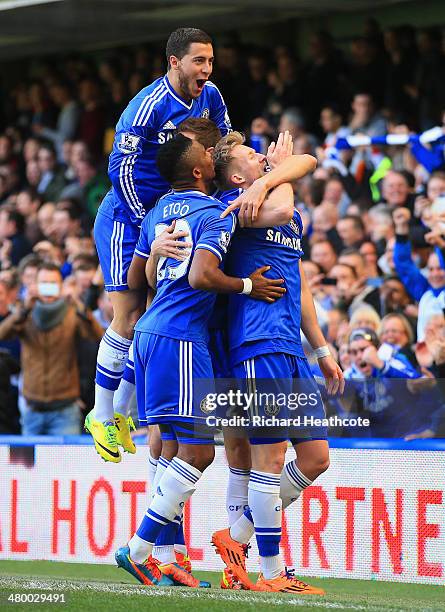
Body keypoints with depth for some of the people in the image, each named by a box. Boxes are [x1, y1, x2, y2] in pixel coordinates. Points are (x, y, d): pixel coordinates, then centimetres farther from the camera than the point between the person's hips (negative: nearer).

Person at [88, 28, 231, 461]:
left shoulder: (209, 96, -1)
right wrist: (147, 224, -20)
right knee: (128, 316, -9)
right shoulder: (148, 106, -23)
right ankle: (101, 416, 1)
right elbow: (120, 170, -22)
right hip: (125, 218, -7)